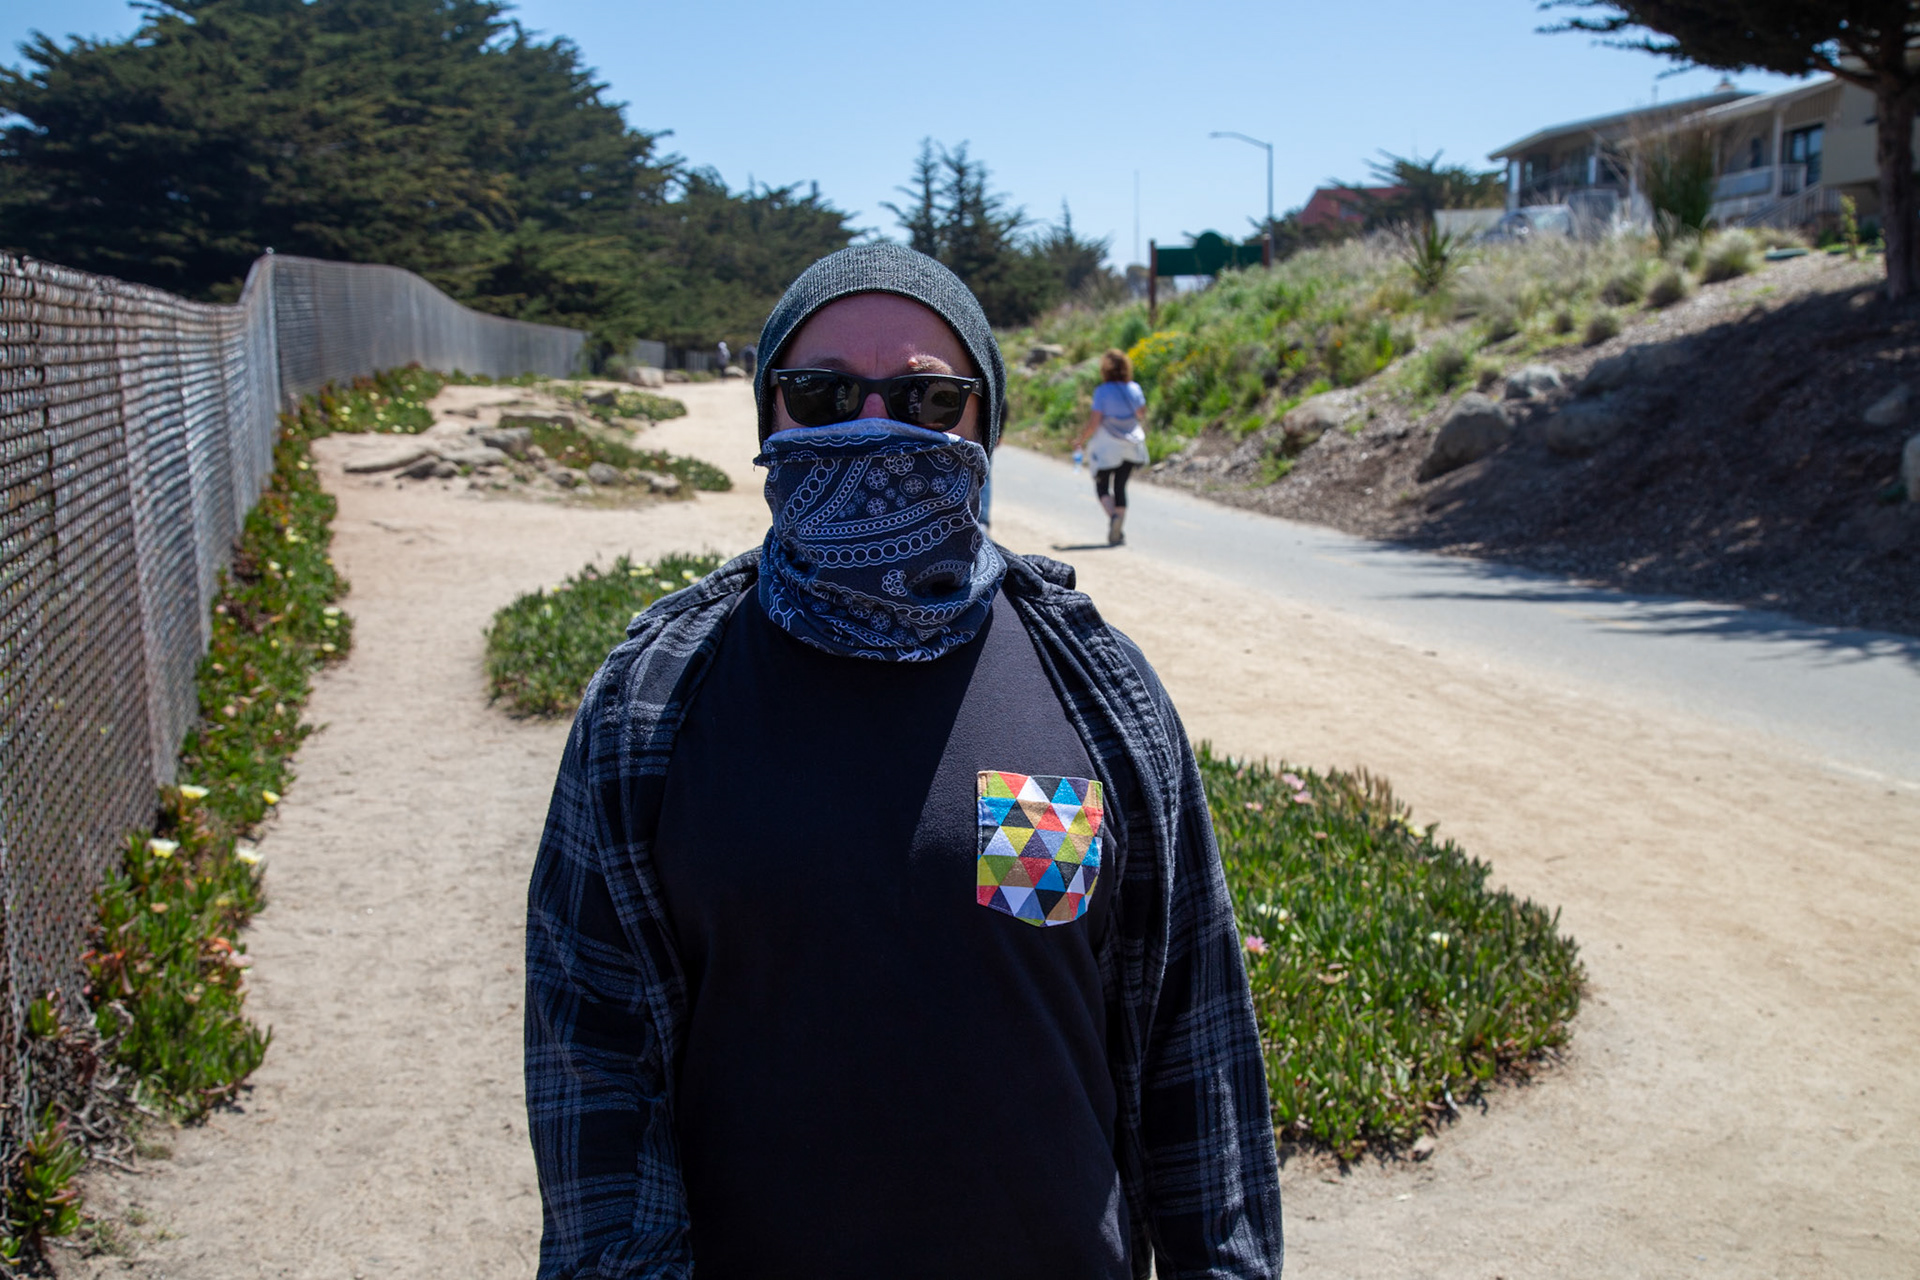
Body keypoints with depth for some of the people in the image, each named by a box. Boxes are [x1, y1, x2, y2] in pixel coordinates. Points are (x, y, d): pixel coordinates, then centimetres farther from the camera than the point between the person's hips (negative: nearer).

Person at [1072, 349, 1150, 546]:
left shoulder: (1102, 391, -15)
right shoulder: (1135, 389, -2)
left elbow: (1094, 423, -15)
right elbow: (1140, 416, 6)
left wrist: (1080, 440, -2)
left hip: (1106, 447, -4)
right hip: (1131, 446, 4)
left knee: (1102, 487, 8)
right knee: (1120, 487, 13)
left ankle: (1113, 515, -20)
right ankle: (1119, 532, 10)